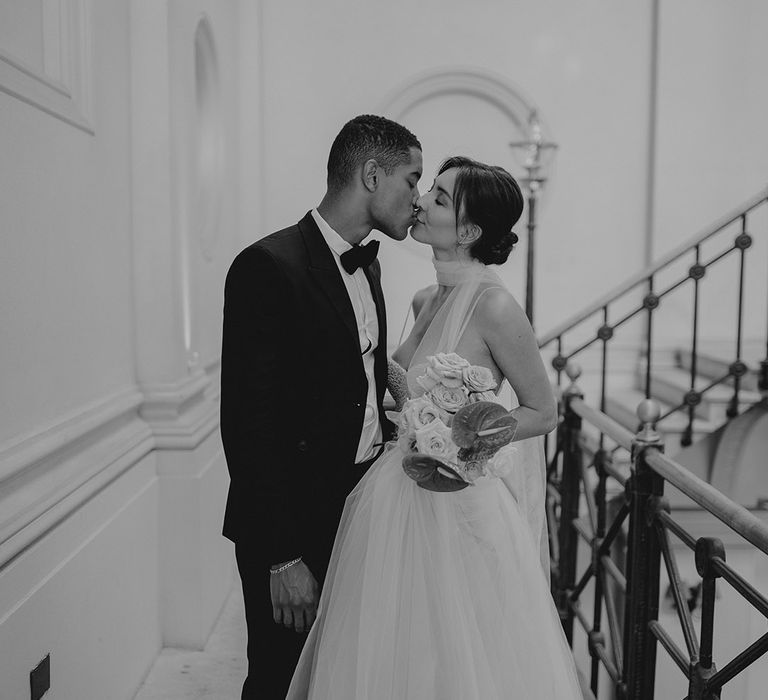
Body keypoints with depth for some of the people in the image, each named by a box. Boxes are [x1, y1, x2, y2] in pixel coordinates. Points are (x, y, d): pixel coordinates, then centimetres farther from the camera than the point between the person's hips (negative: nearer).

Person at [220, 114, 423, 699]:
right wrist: (283, 558, -20)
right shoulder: (269, 267, -18)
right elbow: (248, 424, -21)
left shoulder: (368, 266, 10)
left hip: (364, 513, 8)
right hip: (296, 527, -8)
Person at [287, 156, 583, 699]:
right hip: (401, 501, 7)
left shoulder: (494, 305, -16)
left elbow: (544, 412, -9)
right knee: (386, 656, 18)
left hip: (460, 506, -7)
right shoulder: (426, 302, 6)